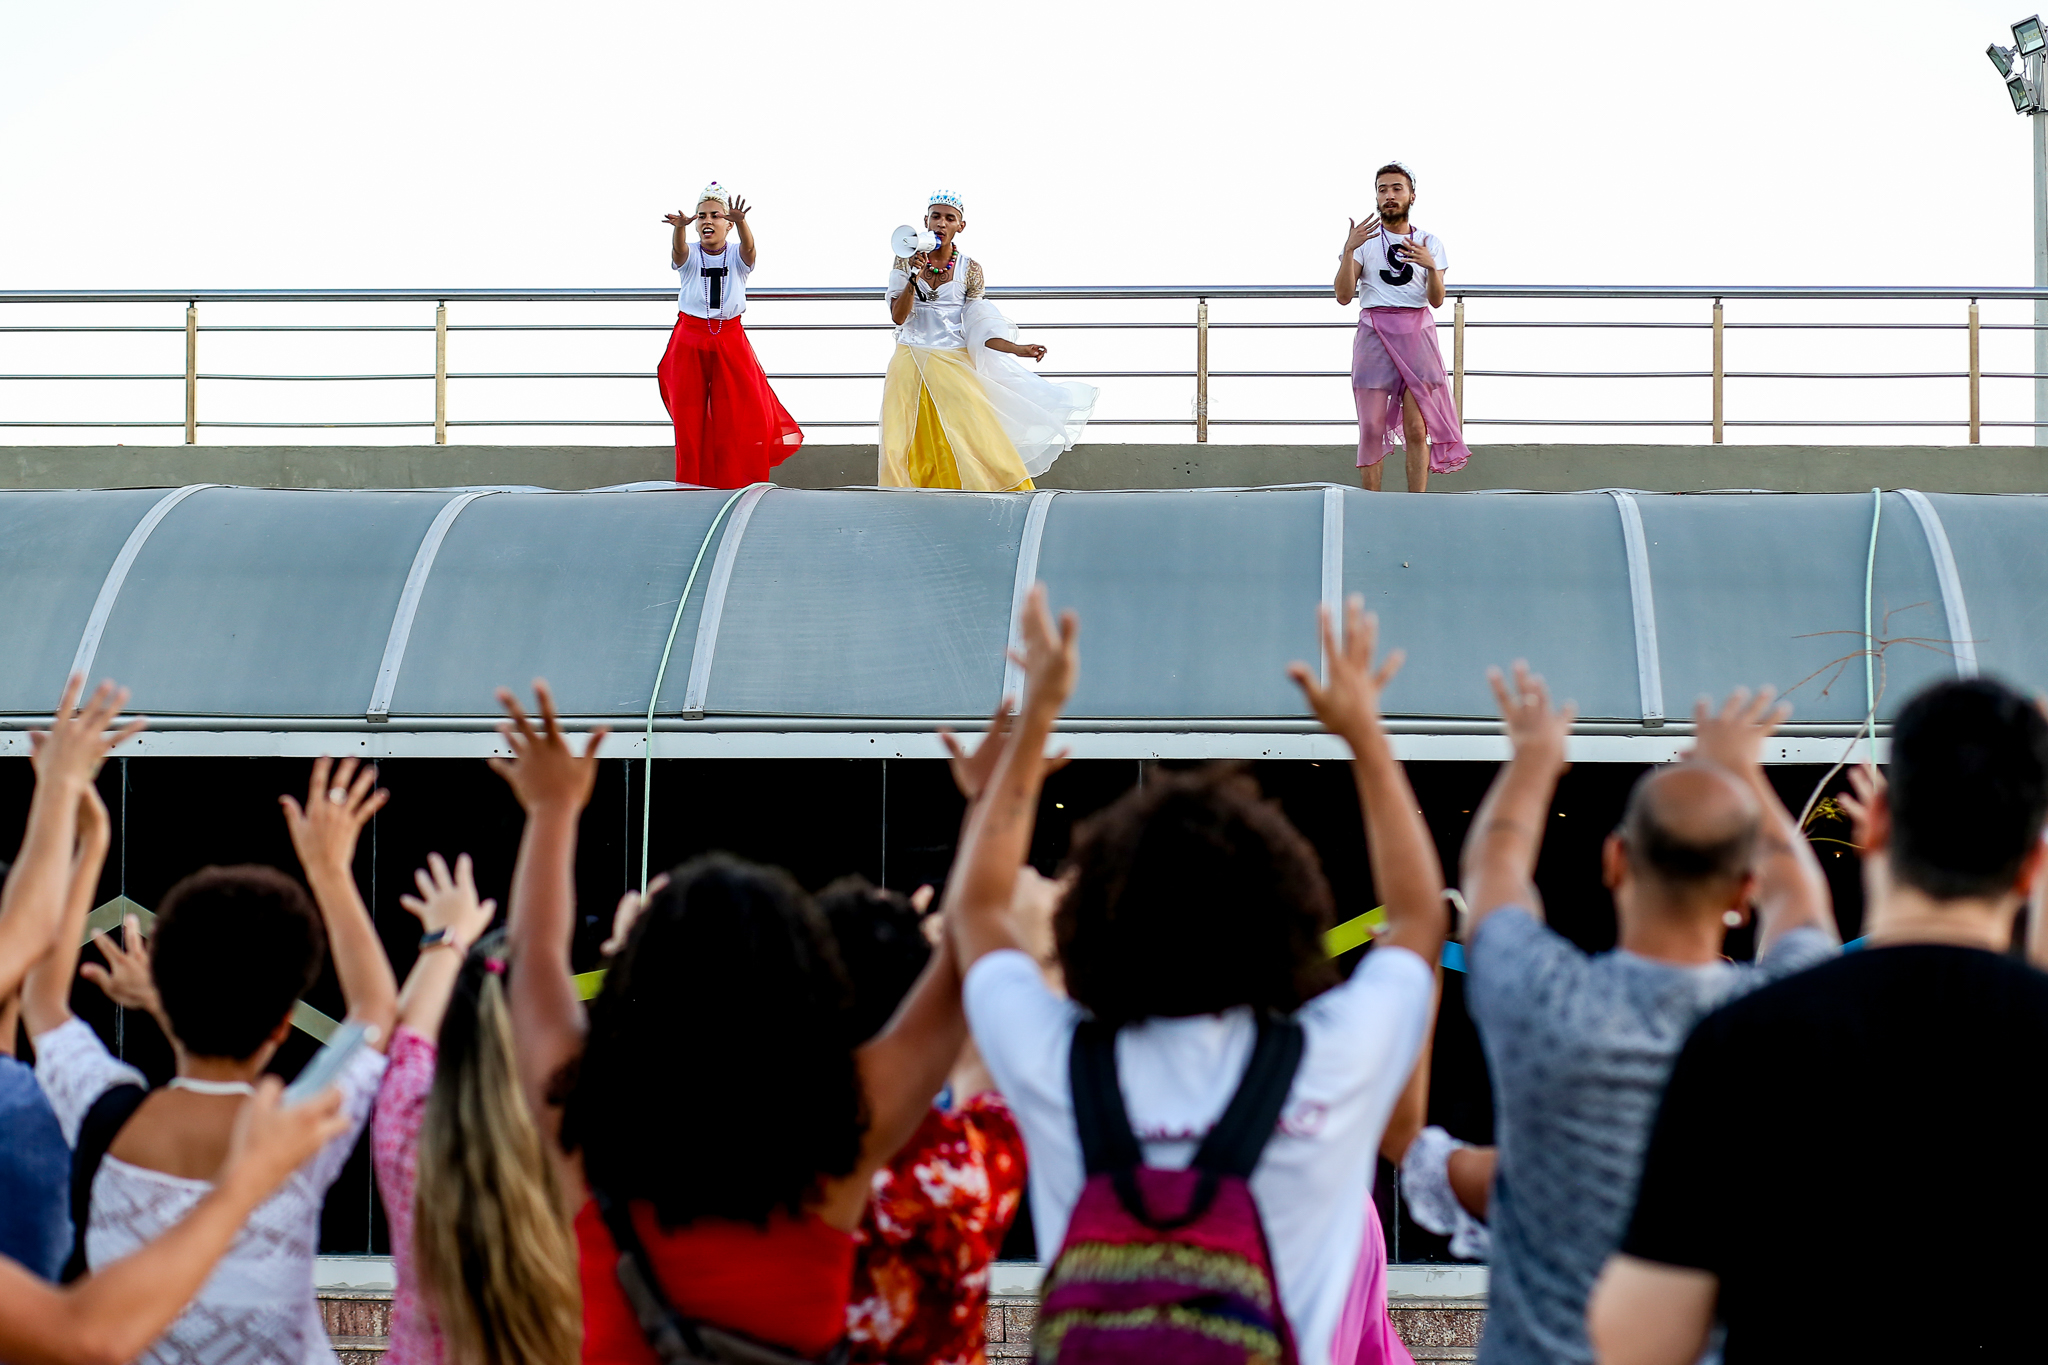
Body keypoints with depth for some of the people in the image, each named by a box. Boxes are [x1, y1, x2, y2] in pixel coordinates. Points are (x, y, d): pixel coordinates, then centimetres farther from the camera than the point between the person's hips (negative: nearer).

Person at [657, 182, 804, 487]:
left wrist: (740, 221, -47)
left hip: (731, 343, 0)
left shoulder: (737, 256, -1)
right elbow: (679, 249, -25)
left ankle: (742, 490, 5)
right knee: (690, 423, 2)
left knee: (744, 421, -4)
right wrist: (680, 227, -49)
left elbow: (748, 246, -24)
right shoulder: (689, 256, -2)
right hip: (690, 343, 0)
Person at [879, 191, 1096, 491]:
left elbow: (978, 330, -1)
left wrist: (1018, 349, -15)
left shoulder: (969, 270, 2)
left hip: (955, 365, -1)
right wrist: (915, 277, -18)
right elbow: (898, 317, -5)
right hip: (911, 365, 1)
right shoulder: (905, 261, 3)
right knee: (903, 448, -6)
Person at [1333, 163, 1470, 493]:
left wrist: (1431, 266, -17)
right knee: (1372, 429, -7)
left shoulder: (1430, 242, 11)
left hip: (1416, 335, 1)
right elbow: (1344, 296, -3)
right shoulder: (1363, 240, 8)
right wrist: (1349, 249, -15)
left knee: (1416, 430, -7)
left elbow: (1436, 300, 2)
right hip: (1374, 334, -1)